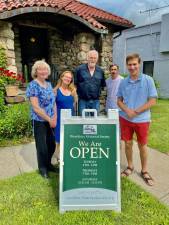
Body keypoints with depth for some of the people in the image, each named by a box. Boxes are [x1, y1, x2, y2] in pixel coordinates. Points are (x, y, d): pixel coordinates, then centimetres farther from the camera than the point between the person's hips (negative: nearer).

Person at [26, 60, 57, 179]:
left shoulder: (49, 84, 8)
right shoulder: (33, 85, -13)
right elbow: (36, 107, -19)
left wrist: (55, 118, -2)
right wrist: (49, 119, -16)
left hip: (51, 121, 7)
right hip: (39, 121, -6)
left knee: (52, 144, 15)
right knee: (42, 146, 8)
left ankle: (48, 164, 38)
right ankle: (42, 168, 29)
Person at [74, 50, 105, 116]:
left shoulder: (100, 71, 7)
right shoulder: (79, 69, -2)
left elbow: (103, 85, 16)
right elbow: (74, 84, 1)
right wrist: (76, 95, -1)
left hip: (95, 101, 3)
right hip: (83, 101, -2)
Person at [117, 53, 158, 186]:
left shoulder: (148, 80, -8)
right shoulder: (123, 82, 1)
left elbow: (152, 101, -10)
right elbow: (119, 100, 6)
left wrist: (136, 112, -16)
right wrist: (127, 110, -14)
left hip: (142, 120, -2)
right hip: (125, 119, 3)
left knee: (142, 146, 12)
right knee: (128, 144, 13)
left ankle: (144, 171, 32)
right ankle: (130, 167, 34)